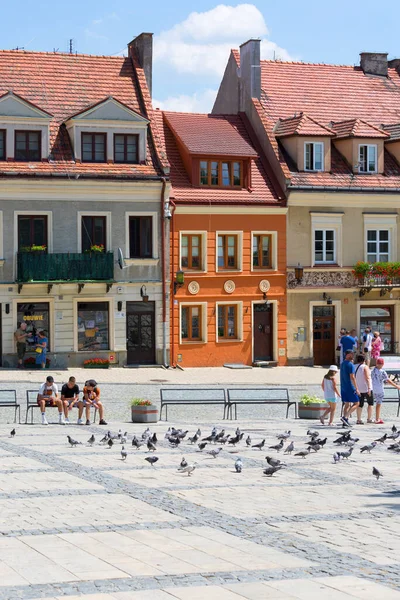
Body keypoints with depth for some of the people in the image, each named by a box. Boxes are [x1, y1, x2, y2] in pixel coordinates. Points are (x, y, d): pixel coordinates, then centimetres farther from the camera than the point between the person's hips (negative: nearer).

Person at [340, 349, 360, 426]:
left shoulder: (342, 364, 13)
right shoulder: (350, 364, -14)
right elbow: (352, 377, -19)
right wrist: (356, 388, -18)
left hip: (343, 387, 8)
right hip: (350, 387, -8)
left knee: (347, 404, 11)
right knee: (356, 403, -2)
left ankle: (345, 422, 8)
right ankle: (345, 417, -14)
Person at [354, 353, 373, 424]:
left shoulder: (354, 367, 6)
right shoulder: (365, 367, -12)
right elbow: (367, 378, -20)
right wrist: (369, 388, -23)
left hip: (358, 388, 6)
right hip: (366, 388, -6)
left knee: (360, 405, 7)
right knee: (370, 403, 8)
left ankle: (359, 419, 1)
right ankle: (369, 419, 5)